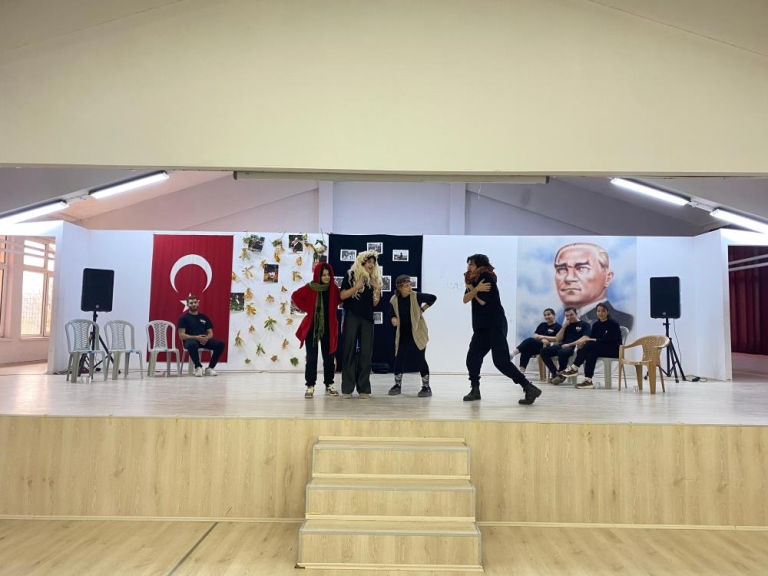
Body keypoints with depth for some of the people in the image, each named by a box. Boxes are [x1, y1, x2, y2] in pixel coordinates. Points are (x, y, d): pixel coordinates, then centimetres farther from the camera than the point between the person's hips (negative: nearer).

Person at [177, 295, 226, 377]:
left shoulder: (204, 317, 18)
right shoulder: (184, 318, 6)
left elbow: (210, 333, 15)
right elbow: (181, 335, -5)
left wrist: (207, 338, -11)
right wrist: (196, 337, -19)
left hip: (204, 340, 4)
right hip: (190, 339, -4)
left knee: (220, 344, -22)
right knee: (193, 345, -42)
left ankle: (210, 368, -15)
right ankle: (198, 367, -21)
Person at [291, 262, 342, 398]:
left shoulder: (333, 288, -1)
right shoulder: (310, 288, -9)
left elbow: (339, 299, 18)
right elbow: (295, 296, 2)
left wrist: (330, 309, 5)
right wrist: (306, 308, -5)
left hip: (329, 328, 2)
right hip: (312, 327, -2)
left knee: (328, 358, 9)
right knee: (311, 358, 1)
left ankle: (329, 385, 21)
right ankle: (310, 386, 8)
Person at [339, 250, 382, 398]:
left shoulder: (375, 278, 13)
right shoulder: (351, 275, 2)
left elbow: (375, 303, 11)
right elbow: (342, 295, -6)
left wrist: (377, 288, -4)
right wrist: (357, 286, -17)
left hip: (367, 318, 4)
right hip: (351, 317, -4)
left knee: (366, 352, 1)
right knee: (349, 351, -1)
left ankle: (363, 388, 6)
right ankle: (347, 388, 2)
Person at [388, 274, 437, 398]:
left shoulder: (416, 296, -13)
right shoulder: (394, 300, -6)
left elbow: (433, 298, 1)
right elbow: (392, 315, 4)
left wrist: (422, 309, -2)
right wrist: (393, 319, -18)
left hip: (418, 333, -3)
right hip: (403, 335, 3)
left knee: (421, 359, -4)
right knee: (399, 359, 4)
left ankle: (426, 387, 6)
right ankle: (398, 385, 21)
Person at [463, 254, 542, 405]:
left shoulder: (486, 278, -8)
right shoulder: (474, 280, 15)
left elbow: (482, 301, -16)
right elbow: (465, 299, 0)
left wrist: (471, 288, -2)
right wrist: (475, 288, -17)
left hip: (496, 325, -8)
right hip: (481, 327, 8)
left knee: (501, 361, -14)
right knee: (472, 359, 4)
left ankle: (529, 388, -11)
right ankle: (475, 390, 16)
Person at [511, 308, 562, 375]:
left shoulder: (558, 326, 5)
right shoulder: (542, 325, 22)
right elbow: (534, 335, 10)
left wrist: (543, 337, -14)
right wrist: (542, 340, -12)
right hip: (537, 345, 5)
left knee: (530, 340, -31)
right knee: (526, 350, -29)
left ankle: (513, 353, -43)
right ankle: (522, 372, -40)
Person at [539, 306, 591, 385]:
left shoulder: (585, 325, 10)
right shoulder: (566, 325, 25)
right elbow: (558, 339, 16)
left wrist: (570, 344, -18)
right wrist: (564, 327, 5)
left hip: (575, 347, -6)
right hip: (563, 346, 6)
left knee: (562, 352, -39)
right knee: (543, 351, -18)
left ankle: (561, 374, -16)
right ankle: (555, 373, -16)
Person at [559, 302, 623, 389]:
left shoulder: (614, 324, -10)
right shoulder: (596, 325, 8)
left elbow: (606, 340, -21)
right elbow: (591, 338, -2)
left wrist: (588, 340, -29)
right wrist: (585, 339, -26)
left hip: (614, 350, -6)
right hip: (600, 349, 6)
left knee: (590, 345, -30)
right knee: (591, 352, -30)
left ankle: (574, 368, -24)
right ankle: (588, 380, -39)